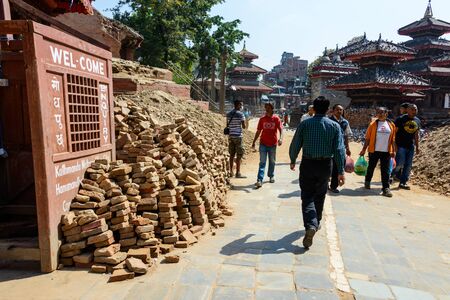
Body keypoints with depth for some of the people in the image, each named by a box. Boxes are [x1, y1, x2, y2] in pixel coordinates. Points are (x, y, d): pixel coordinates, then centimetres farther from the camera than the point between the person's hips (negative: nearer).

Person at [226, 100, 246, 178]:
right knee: (239, 155, -1)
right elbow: (244, 126, -10)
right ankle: (238, 173, -1)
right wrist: (243, 125, 14)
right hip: (238, 136, -6)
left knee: (232, 154, 11)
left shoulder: (228, 114, 10)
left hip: (230, 136, 6)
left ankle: (231, 172, 15)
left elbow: (227, 125, 14)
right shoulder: (240, 114, -8)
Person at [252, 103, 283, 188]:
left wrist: (281, 138, -27)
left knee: (272, 162, 14)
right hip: (263, 143, 0)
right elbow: (258, 131, 9)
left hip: (273, 144, 0)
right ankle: (259, 180, -11)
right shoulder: (262, 119, 4)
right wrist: (254, 142, 5)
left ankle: (271, 176, 34)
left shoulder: (276, 118, -1)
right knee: (262, 162, -5)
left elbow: (280, 129, -8)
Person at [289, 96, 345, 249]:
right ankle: (316, 223, 35)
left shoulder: (305, 124, -5)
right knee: (319, 196, 20)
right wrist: (341, 171, -2)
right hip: (325, 165, 2)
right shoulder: (334, 126, -3)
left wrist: (293, 161, 14)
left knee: (307, 197, 2)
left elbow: (295, 145, -2)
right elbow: (339, 149, -6)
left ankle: (310, 225, -19)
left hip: (307, 164, -2)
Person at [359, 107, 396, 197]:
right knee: (371, 167, 13)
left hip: (386, 151, 1)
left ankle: (386, 188, 6)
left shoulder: (391, 125, 5)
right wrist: (364, 149, -4)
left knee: (386, 170, 2)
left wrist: (393, 151, 6)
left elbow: (393, 139, 9)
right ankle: (367, 181, 35)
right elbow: (367, 138, -2)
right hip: (374, 150, -1)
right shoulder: (373, 124, -3)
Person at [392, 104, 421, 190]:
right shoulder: (401, 119, -8)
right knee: (400, 163, -13)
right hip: (400, 145, -6)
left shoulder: (417, 121, 11)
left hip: (410, 146, 6)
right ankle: (392, 174, 13)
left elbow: (416, 135, 19)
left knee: (408, 165, 7)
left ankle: (403, 183, 15)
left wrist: (417, 146, 17)